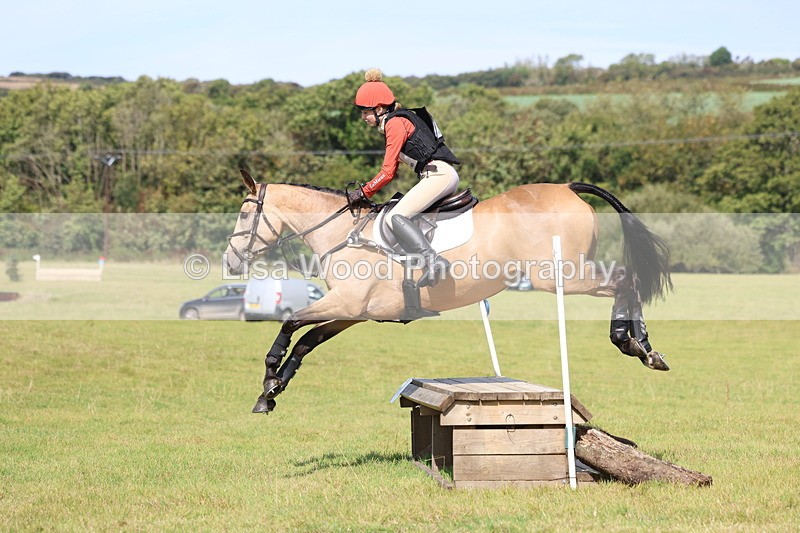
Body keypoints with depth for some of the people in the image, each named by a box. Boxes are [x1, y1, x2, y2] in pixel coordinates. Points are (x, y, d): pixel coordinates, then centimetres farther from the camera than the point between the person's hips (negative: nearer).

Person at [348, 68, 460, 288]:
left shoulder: (395, 123, -7)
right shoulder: (397, 121, 23)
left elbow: (388, 171, -9)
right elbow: (392, 169, 24)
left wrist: (364, 192, 1)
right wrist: (368, 188, 16)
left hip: (438, 174, -11)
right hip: (444, 176, 11)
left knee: (395, 217, -21)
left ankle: (434, 261, -35)